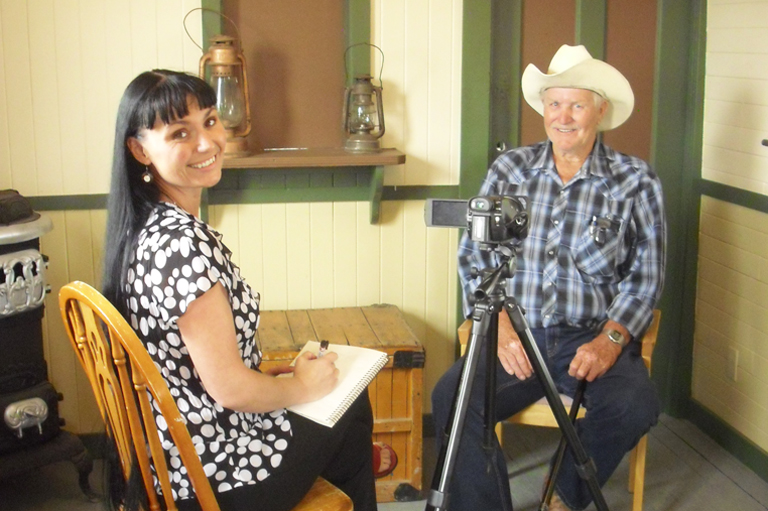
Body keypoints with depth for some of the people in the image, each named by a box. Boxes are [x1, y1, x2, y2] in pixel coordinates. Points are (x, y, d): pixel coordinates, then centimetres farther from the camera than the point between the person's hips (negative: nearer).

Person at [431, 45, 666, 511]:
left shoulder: (636, 182, 3)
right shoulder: (510, 170, 9)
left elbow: (646, 274, 4)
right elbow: (473, 254, 7)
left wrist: (611, 338, -12)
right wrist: (500, 325, -8)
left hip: (595, 337, -1)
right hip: (515, 335, 1)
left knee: (635, 405, -29)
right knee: (452, 399, -25)